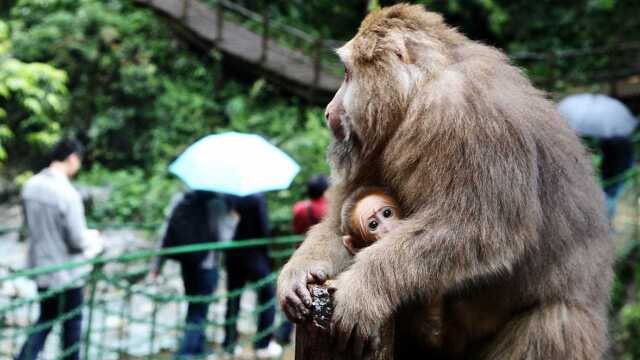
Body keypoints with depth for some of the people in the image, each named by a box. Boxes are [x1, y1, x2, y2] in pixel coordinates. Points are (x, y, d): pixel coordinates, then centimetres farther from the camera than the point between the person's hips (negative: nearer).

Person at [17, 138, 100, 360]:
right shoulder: (68, 194, -24)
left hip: (39, 267, 6)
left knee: (45, 320, 21)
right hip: (65, 274, -6)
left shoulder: (31, 186, -3)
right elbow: (78, 242, -20)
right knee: (72, 323, 13)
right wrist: (92, 236, 1)